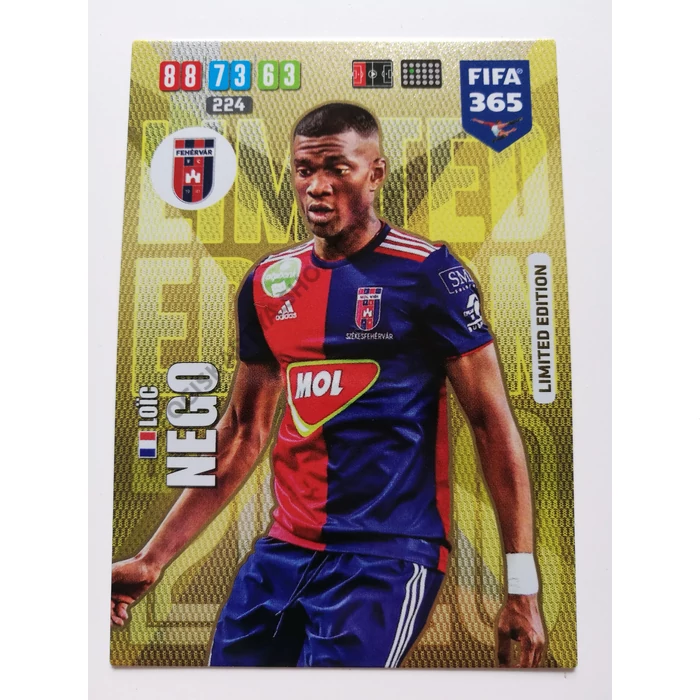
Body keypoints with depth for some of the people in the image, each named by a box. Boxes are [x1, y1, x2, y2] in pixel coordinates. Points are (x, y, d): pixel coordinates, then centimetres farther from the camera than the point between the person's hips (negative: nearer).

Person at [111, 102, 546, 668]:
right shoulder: (267, 282, 6)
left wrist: (523, 584, -9)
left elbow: (493, 424, -6)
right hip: (283, 548, 5)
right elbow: (243, 432, 10)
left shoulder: (428, 273, -9)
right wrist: (152, 559, 9)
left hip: (390, 553, -5)